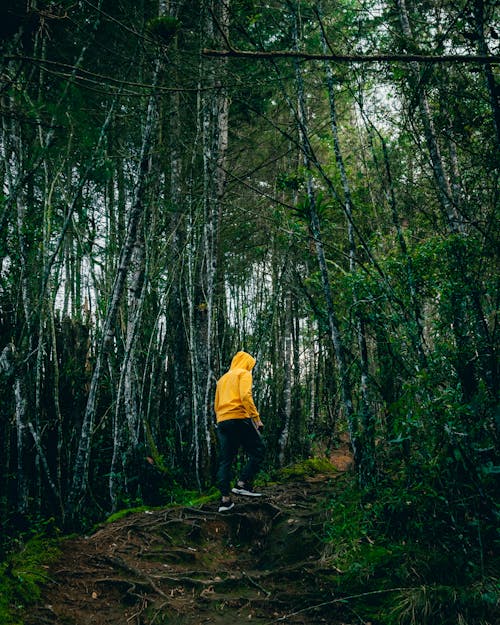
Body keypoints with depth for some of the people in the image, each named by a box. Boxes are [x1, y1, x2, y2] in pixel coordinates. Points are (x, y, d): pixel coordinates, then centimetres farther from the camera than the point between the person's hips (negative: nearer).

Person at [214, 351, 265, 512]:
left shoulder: (222, 379, 26)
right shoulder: (244, 374, 3)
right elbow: (245, 396, -14)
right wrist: (256, 418, -16)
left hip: (221, 421, 7)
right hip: (239, 419, -7)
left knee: (225, 460, 5)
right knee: (257, 451, 2)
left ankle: (225, 499, 2)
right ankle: (242, 483, -9)